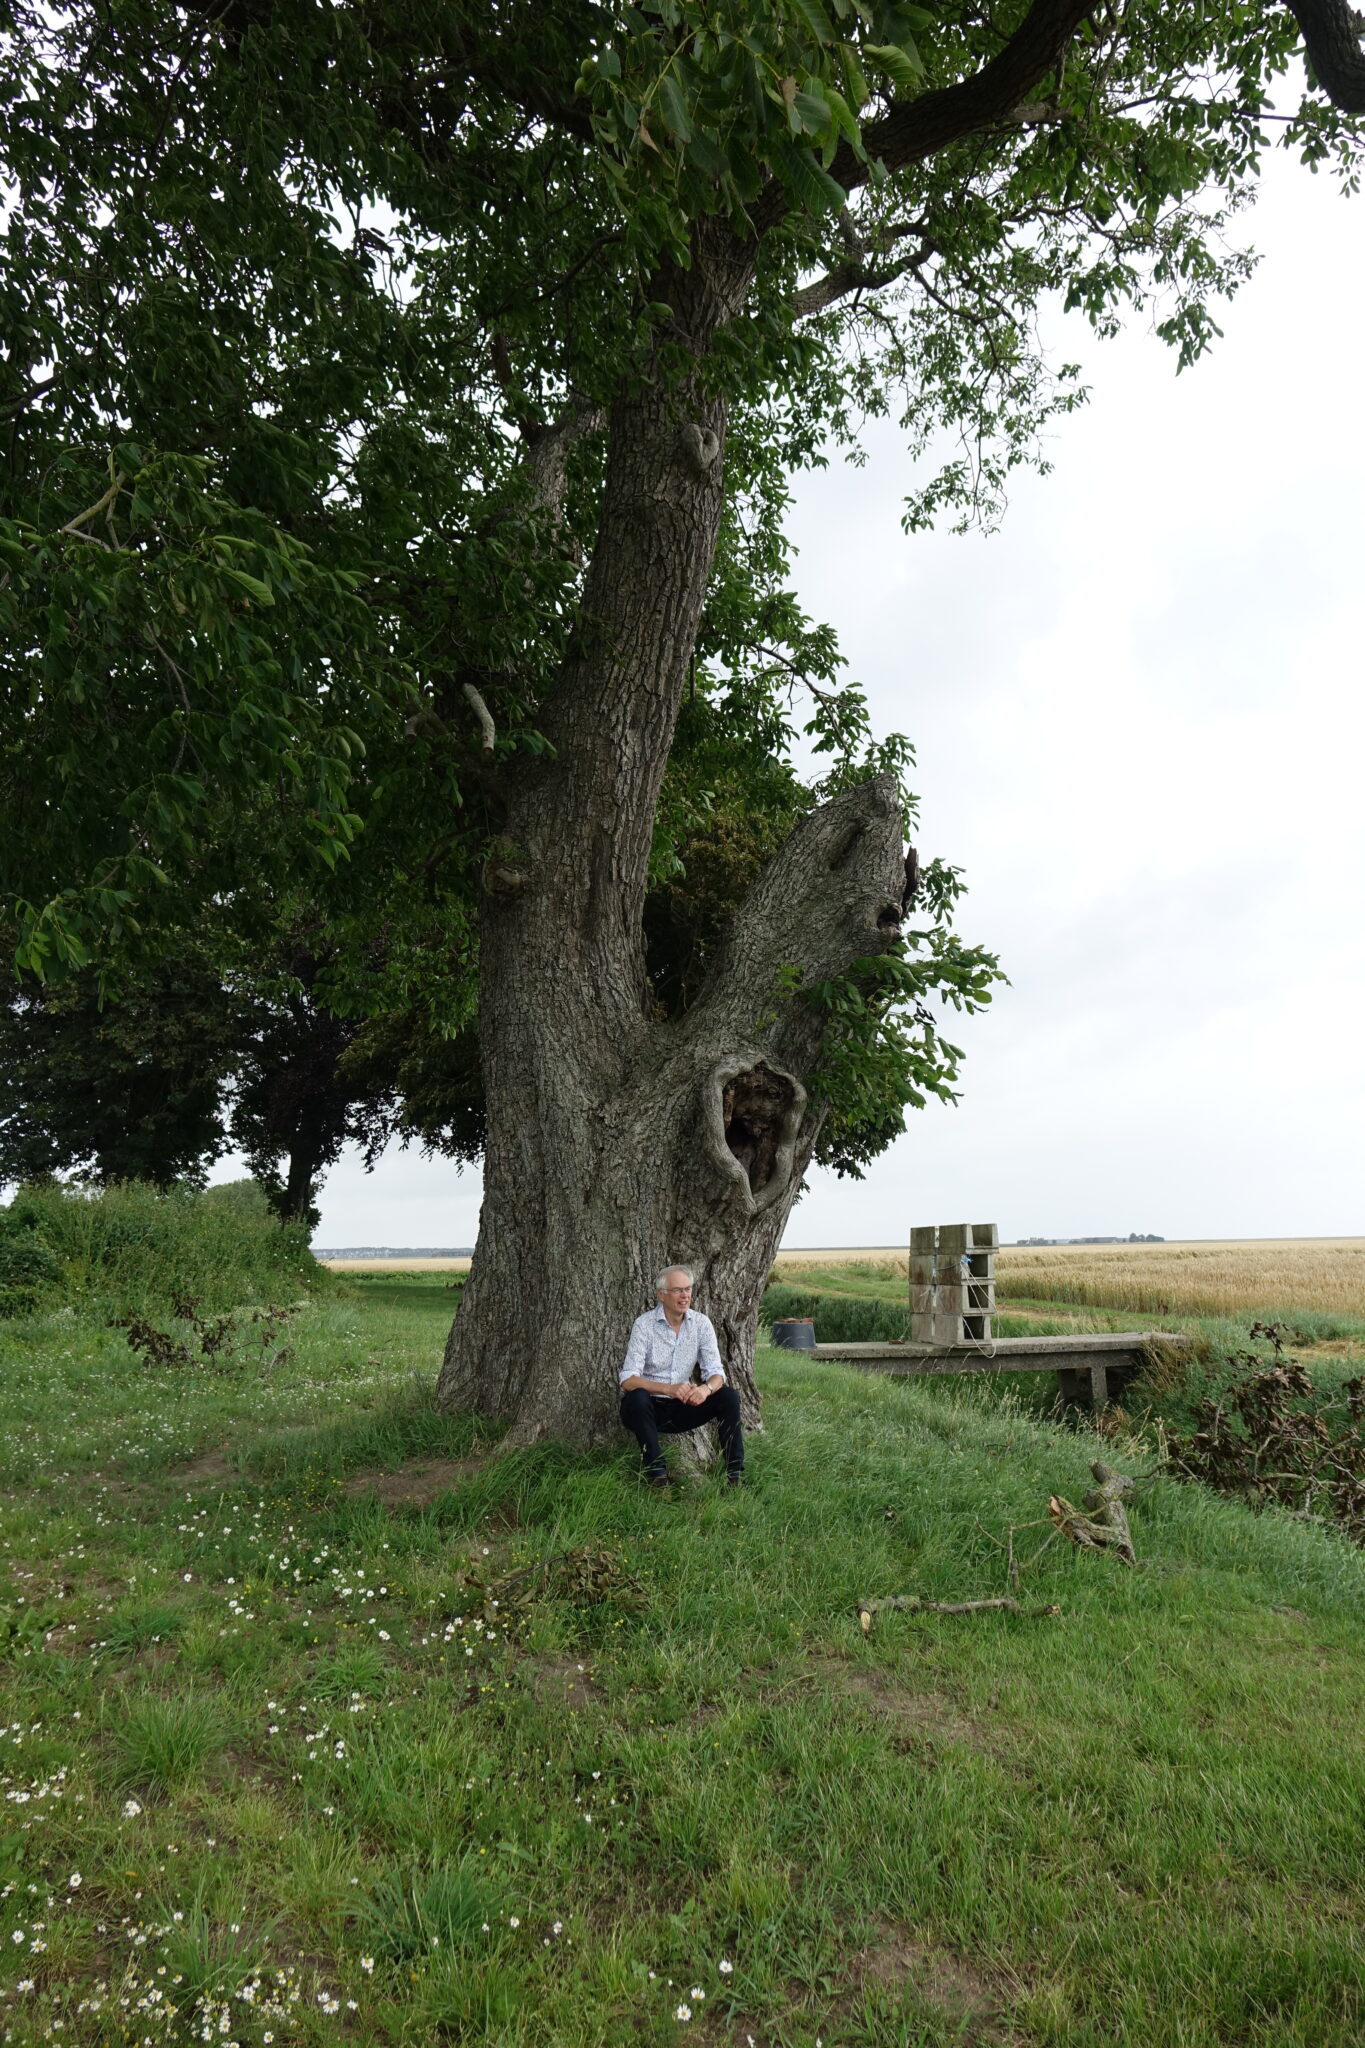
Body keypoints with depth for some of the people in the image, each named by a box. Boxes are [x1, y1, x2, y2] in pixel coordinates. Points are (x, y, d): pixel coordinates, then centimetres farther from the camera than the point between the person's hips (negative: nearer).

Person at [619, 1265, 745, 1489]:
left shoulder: (701, 1323, -1)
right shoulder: (645, 1324, -12)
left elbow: (716, 1372, -5)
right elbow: (628, 1380, -20)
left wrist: (706, 1388, -30)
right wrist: (669, 1389, -36)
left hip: (681, 1408, 3)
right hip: (647, 1408, -3)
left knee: (729, 1396, -17)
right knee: (637, 1396, -36)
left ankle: (735, 1474, -13)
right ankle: (657, 1474, -27)